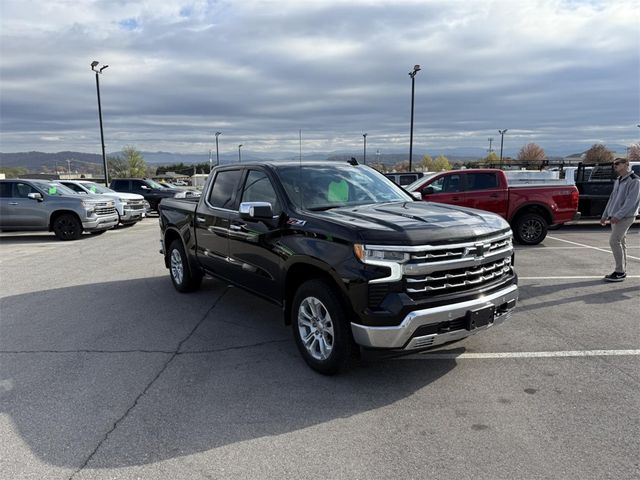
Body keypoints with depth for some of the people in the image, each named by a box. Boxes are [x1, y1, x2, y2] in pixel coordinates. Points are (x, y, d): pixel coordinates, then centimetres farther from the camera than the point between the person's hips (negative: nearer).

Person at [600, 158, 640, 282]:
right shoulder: (618, 181, 16)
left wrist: (618, 215, -24)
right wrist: (605, 215, 17)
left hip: (625, 217, -8)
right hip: (615, 217, 8)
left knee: (614, 241, -13)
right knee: (620, 242, 10)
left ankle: (620, 272, -7)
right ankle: (622, 271, 16)